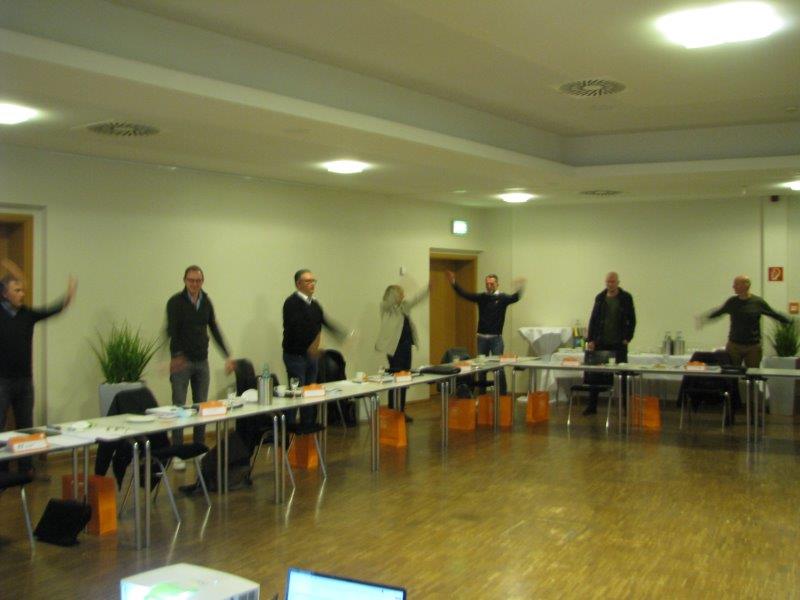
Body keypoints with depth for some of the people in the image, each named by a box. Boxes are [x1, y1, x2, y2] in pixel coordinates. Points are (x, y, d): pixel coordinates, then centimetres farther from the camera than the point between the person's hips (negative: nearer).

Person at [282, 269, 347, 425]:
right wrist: (309, 346, -33)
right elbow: (295, 327, -25)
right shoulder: (292, 303, -13)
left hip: (311, 354, 8)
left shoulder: (314, 304, 12)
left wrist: (343, 336, -4)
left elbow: (324, 321, 9)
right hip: (295, 355, -8)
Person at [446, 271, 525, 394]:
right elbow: (464, 294, -2)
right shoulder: (481, 297, 5)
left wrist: (519, 289, -46)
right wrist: (454, 284, -18)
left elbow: (514, 298, -23)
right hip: (482, 337, 3)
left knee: (499, 367, -2)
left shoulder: (502, 298, -4)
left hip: (496, 338, -3)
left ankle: (502, 395, 5)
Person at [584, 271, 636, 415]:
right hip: (601, 342, 3)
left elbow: (632, 320, 1)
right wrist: (590, 339, 1)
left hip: (619, 343, -3)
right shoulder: (600, 298, 7)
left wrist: (627, 338, -7)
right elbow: (593, 319, 8)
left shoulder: (626, 298, -1)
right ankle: (592, 406, 10)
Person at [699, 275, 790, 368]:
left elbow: (775, 315, 3)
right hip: (734, 345, 2)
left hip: (753, 347, -2)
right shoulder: (732, 302, 3)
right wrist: (706, 318, 19)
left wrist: (791, 322, -1)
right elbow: (718, 312, 20)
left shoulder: (758, 302, -4)